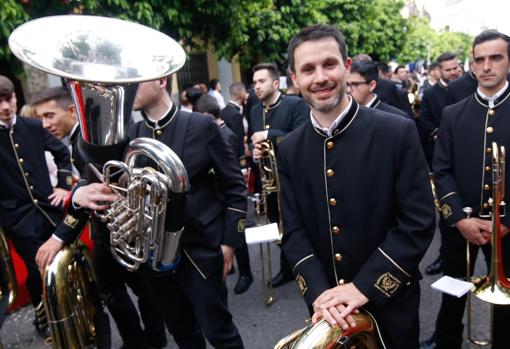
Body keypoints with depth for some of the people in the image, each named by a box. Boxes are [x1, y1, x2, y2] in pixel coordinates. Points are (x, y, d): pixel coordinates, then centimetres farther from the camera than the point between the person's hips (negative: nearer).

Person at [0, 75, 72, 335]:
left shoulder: (34, 126, 1)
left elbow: (62, 153, 14)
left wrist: (63, 184, 8)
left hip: (48, 206, 3)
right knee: (39, 269, 6)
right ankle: (43, 318, 32)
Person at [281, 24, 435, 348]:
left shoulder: (398, 132, -14)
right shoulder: (290, 149, -3)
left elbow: (419, 223, -14)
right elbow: (293, 230, -3)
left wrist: (365, 287, -18)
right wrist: (319, 293, -16)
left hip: (390, 302, -2)